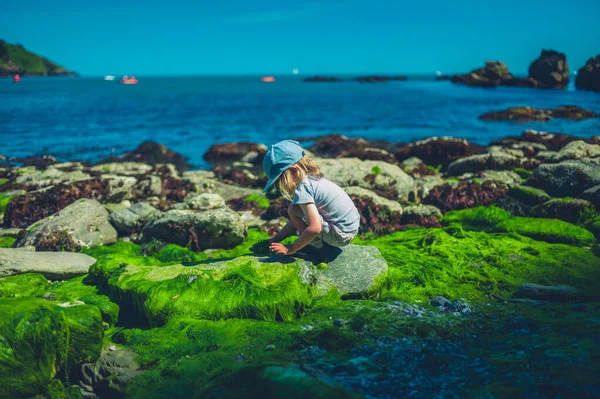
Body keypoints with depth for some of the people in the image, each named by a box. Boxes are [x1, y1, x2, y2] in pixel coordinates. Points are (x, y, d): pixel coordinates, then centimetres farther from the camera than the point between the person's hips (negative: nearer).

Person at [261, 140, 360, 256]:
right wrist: (274, 240, 17)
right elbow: (296, 220, 17)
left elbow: (315, 228, -28)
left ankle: (319, 245, -1)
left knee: (293, 210, -14)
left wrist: (291, 249, -17)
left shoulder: (302, 189, -19)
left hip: (341, 236, -10)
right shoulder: (311, 178, 11)